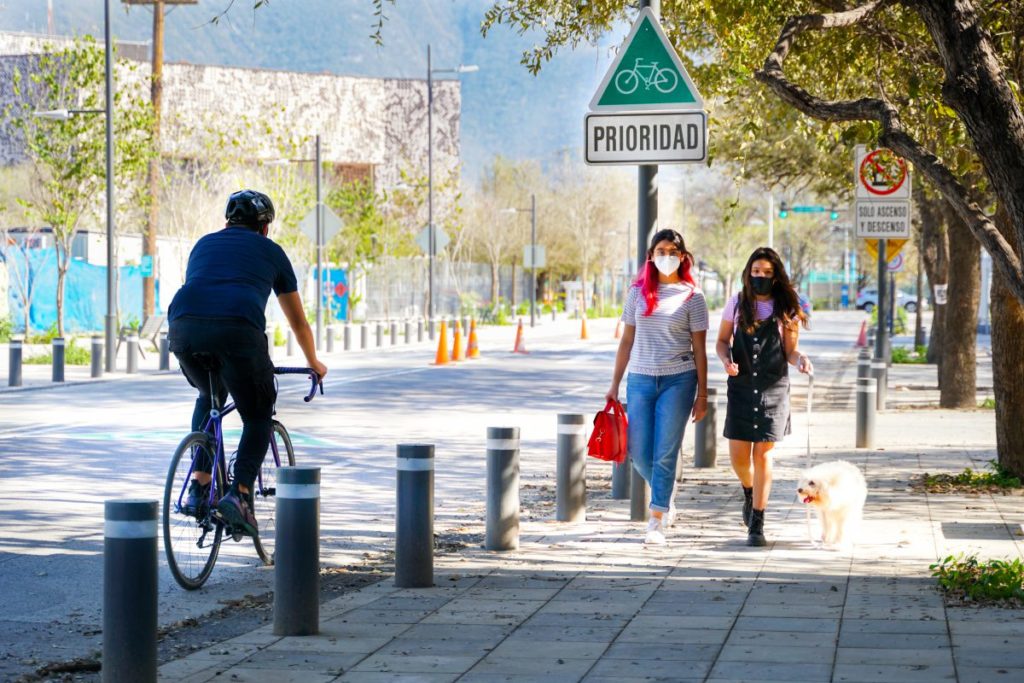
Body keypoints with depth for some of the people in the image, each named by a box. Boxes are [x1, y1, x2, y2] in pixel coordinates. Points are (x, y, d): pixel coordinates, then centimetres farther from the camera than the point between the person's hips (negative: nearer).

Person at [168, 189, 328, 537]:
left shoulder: (204, 244, 34)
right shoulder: (270, 251, 27)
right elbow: (298, 321, 37)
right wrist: (314, 363, 53)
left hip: (184, 326, 3)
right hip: (238, 328, -3)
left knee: (209, 397, 32)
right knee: (259, 417, 18)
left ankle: (199, 486, 21)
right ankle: (239, 494, -1)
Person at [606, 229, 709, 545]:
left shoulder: (691, 296, 1)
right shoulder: (638, 292, 9)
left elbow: (699, 349, 2)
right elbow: (627, 341, 12)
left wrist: (702, 394, -1)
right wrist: (615, 384, 10)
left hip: (678, 380, -3)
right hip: (640, 379, 3)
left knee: (665, 452, -5)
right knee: (638, 453, 3)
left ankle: (657, 520, 2)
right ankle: (666, 495, 31)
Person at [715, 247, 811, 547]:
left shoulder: (787, 310, 1)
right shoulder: (737, 304, 4)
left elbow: (790, 350, 4)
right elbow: (722, 340, 10)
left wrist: (800, 359, -18)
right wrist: (726, 360, -10)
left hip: (774, 389, -1)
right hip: (742, 387, 1)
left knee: (763, 454, -4)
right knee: (739, 456, 1)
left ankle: (757, 524, 1)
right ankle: (749, 493, 37)